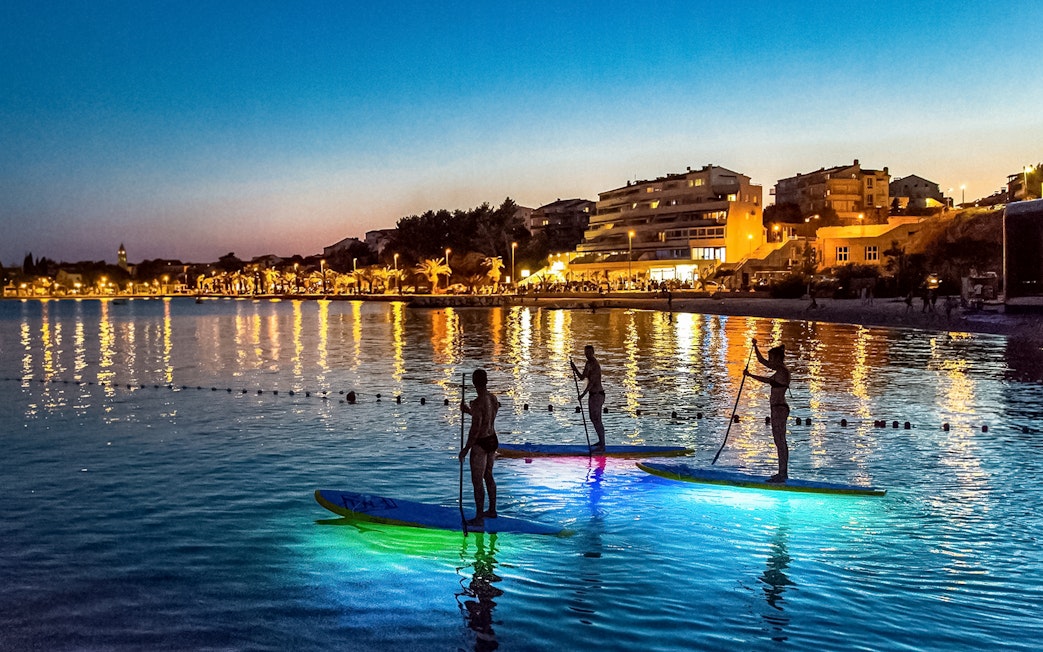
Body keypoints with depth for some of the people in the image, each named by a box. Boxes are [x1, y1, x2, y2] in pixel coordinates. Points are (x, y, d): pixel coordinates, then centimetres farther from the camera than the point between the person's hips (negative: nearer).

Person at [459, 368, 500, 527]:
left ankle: (479, 518, 9)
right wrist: (468, 410, 22)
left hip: (481, 444, -8)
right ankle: (492, 510, 35)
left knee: (477, 481, 2)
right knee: (488, 476, 22)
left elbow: (475, 429, -24)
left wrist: (465, 449, -17)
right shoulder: (493, 398, 2)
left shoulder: (478, 402, -24)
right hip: (492, 440, 8)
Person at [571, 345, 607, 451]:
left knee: (597, 420, -7)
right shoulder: (588, 364, 12)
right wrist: (574, 368, 1)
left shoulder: (595, 364, -17)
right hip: (592, 394, 10)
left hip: (597, 395, -10)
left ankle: (602, 445, -1)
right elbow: (582, 377, 14)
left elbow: (592, 382, -23)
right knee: (593, 418, 18)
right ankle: (601, 441, 30)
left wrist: (583, 394, -27)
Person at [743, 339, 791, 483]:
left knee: (780, 441, -8)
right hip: (779, 408, 11)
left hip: (779, 408, -11)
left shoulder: (783, 370, -14)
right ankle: (783, 472, 23)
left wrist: (755, 347, -5)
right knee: (781, 441, 15)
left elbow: (762, 361, -16)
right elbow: (767, 380, 29)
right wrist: (750, 375, 27)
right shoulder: (780, 372, 15)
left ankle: (782, 474, -5)